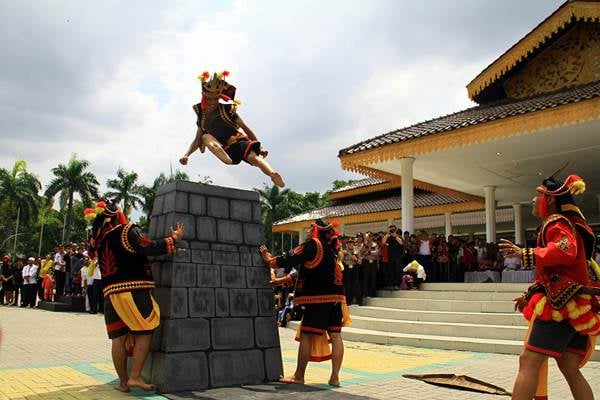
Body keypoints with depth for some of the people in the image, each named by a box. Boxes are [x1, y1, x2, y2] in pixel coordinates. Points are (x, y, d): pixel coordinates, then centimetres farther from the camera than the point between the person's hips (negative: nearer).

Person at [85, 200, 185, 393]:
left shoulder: (99, 238, 14)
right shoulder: (128, 230, -6)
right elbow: (148, 248, -17)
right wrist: (173, 239, -8)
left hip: (110, 292, 6)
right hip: (133, 289, -6)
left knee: (119, 337, 7)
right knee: (144, 332, 1)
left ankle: (123, 382, 13)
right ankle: (135, 377, -4)